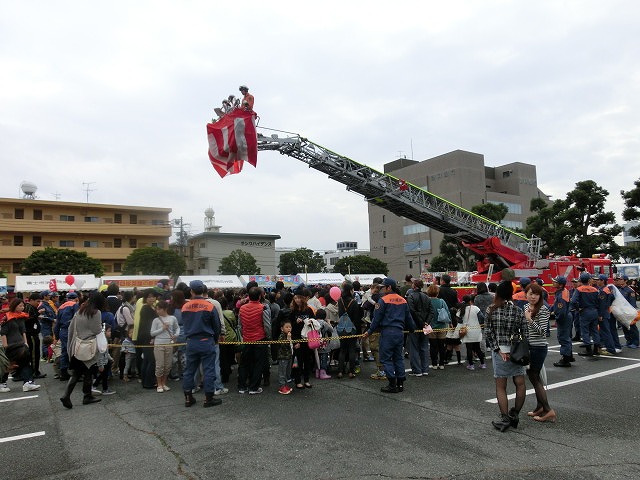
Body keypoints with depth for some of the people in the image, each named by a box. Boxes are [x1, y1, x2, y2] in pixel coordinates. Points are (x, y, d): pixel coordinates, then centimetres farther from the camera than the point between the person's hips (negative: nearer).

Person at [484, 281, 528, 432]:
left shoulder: (491, 310, -5)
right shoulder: (518, 311, -2)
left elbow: (487, 333, -8)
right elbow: (525, 334, -2)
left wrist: (498, 349, -5)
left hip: (499, 352, -1)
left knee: (501, 387, 6)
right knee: (520, 384, 15)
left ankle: (505, 419, 8)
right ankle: (514, 414, 17)